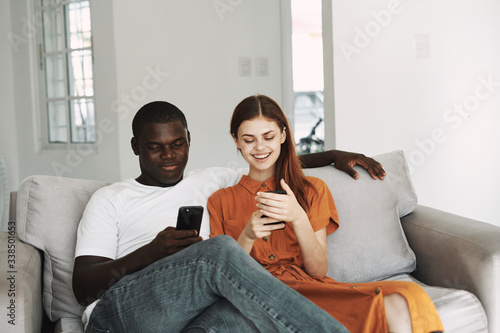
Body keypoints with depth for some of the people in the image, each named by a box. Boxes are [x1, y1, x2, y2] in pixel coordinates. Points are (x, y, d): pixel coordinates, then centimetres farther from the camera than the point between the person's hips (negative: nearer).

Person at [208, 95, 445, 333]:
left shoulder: (312, 190, 17)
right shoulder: (220, 201, 14)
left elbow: (319, 269, 5)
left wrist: (298, 218, -12)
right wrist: (247, 237, -11)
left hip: (314, 290, 3)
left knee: (400, 303, -31)